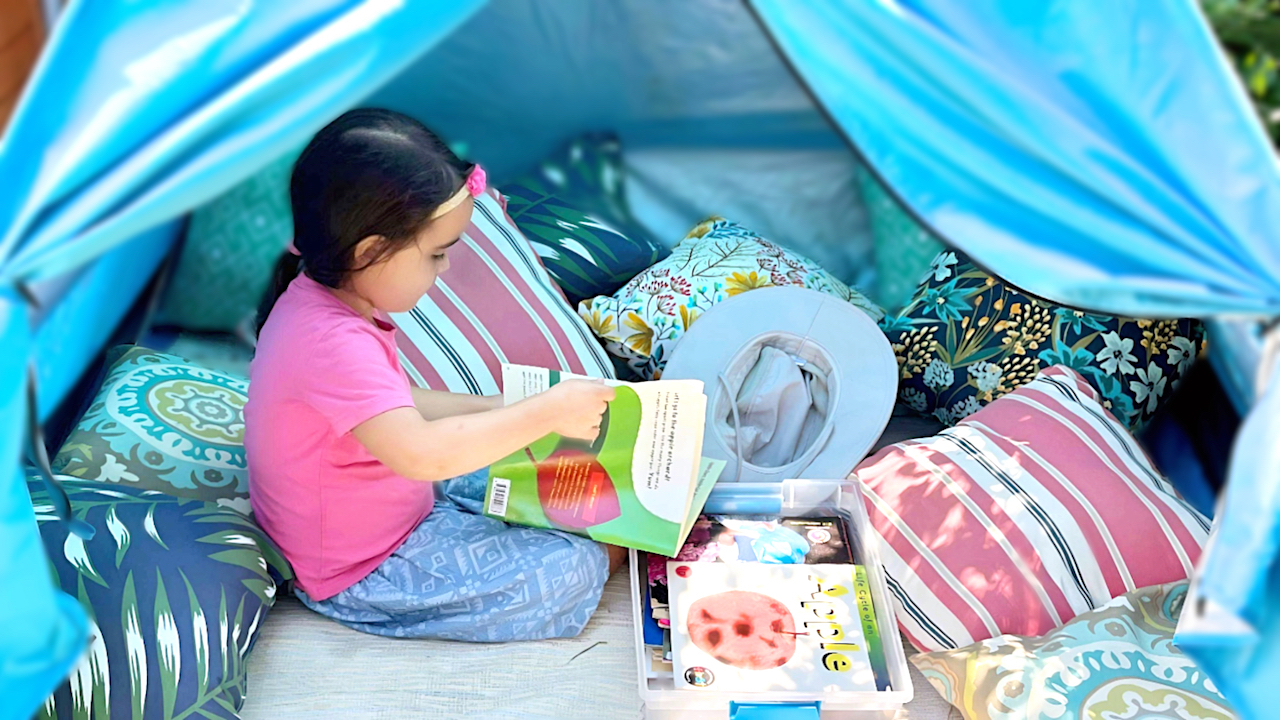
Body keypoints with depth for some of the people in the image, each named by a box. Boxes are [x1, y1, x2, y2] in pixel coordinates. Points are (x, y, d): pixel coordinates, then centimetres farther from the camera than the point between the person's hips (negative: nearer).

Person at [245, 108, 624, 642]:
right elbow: (420, 452, -44)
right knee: (569, 572, -12)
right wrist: (546, 412, -35)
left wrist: (505, 411, 0)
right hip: (364, 574, -10)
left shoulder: (324, 298, -1)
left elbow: (398, 407, 10)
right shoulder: (332, 342, -35)